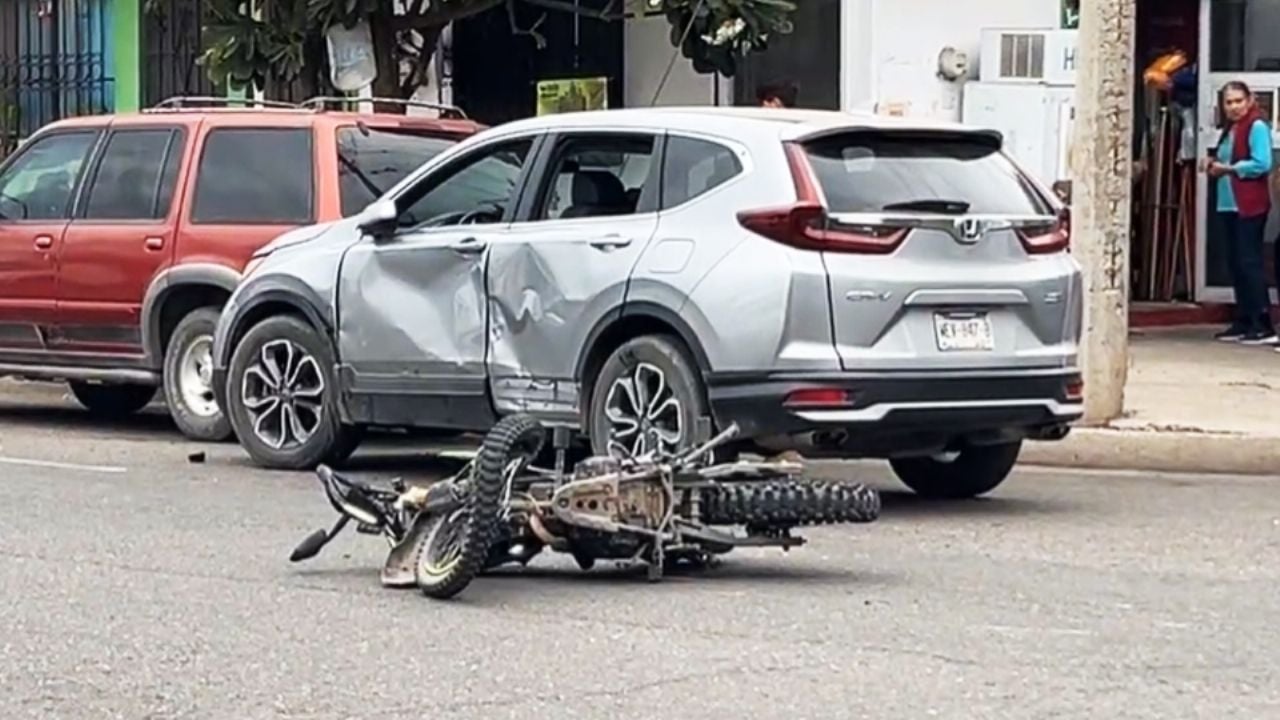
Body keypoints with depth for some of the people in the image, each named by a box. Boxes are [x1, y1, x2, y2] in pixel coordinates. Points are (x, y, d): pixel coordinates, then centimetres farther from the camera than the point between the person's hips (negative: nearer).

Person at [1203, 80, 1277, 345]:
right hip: (1229, 204, 9)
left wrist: (1228, 169, -17)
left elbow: (1262, 164, -20)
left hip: (1250, 206, -9)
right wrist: (1213, 164, 7)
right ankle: (1244, 323, 17)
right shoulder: (1229, 130, 17)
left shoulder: (1257, 127, -10)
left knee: (1249, 263, -10)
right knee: (1235, 264, 11)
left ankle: (1263, 326, -10)